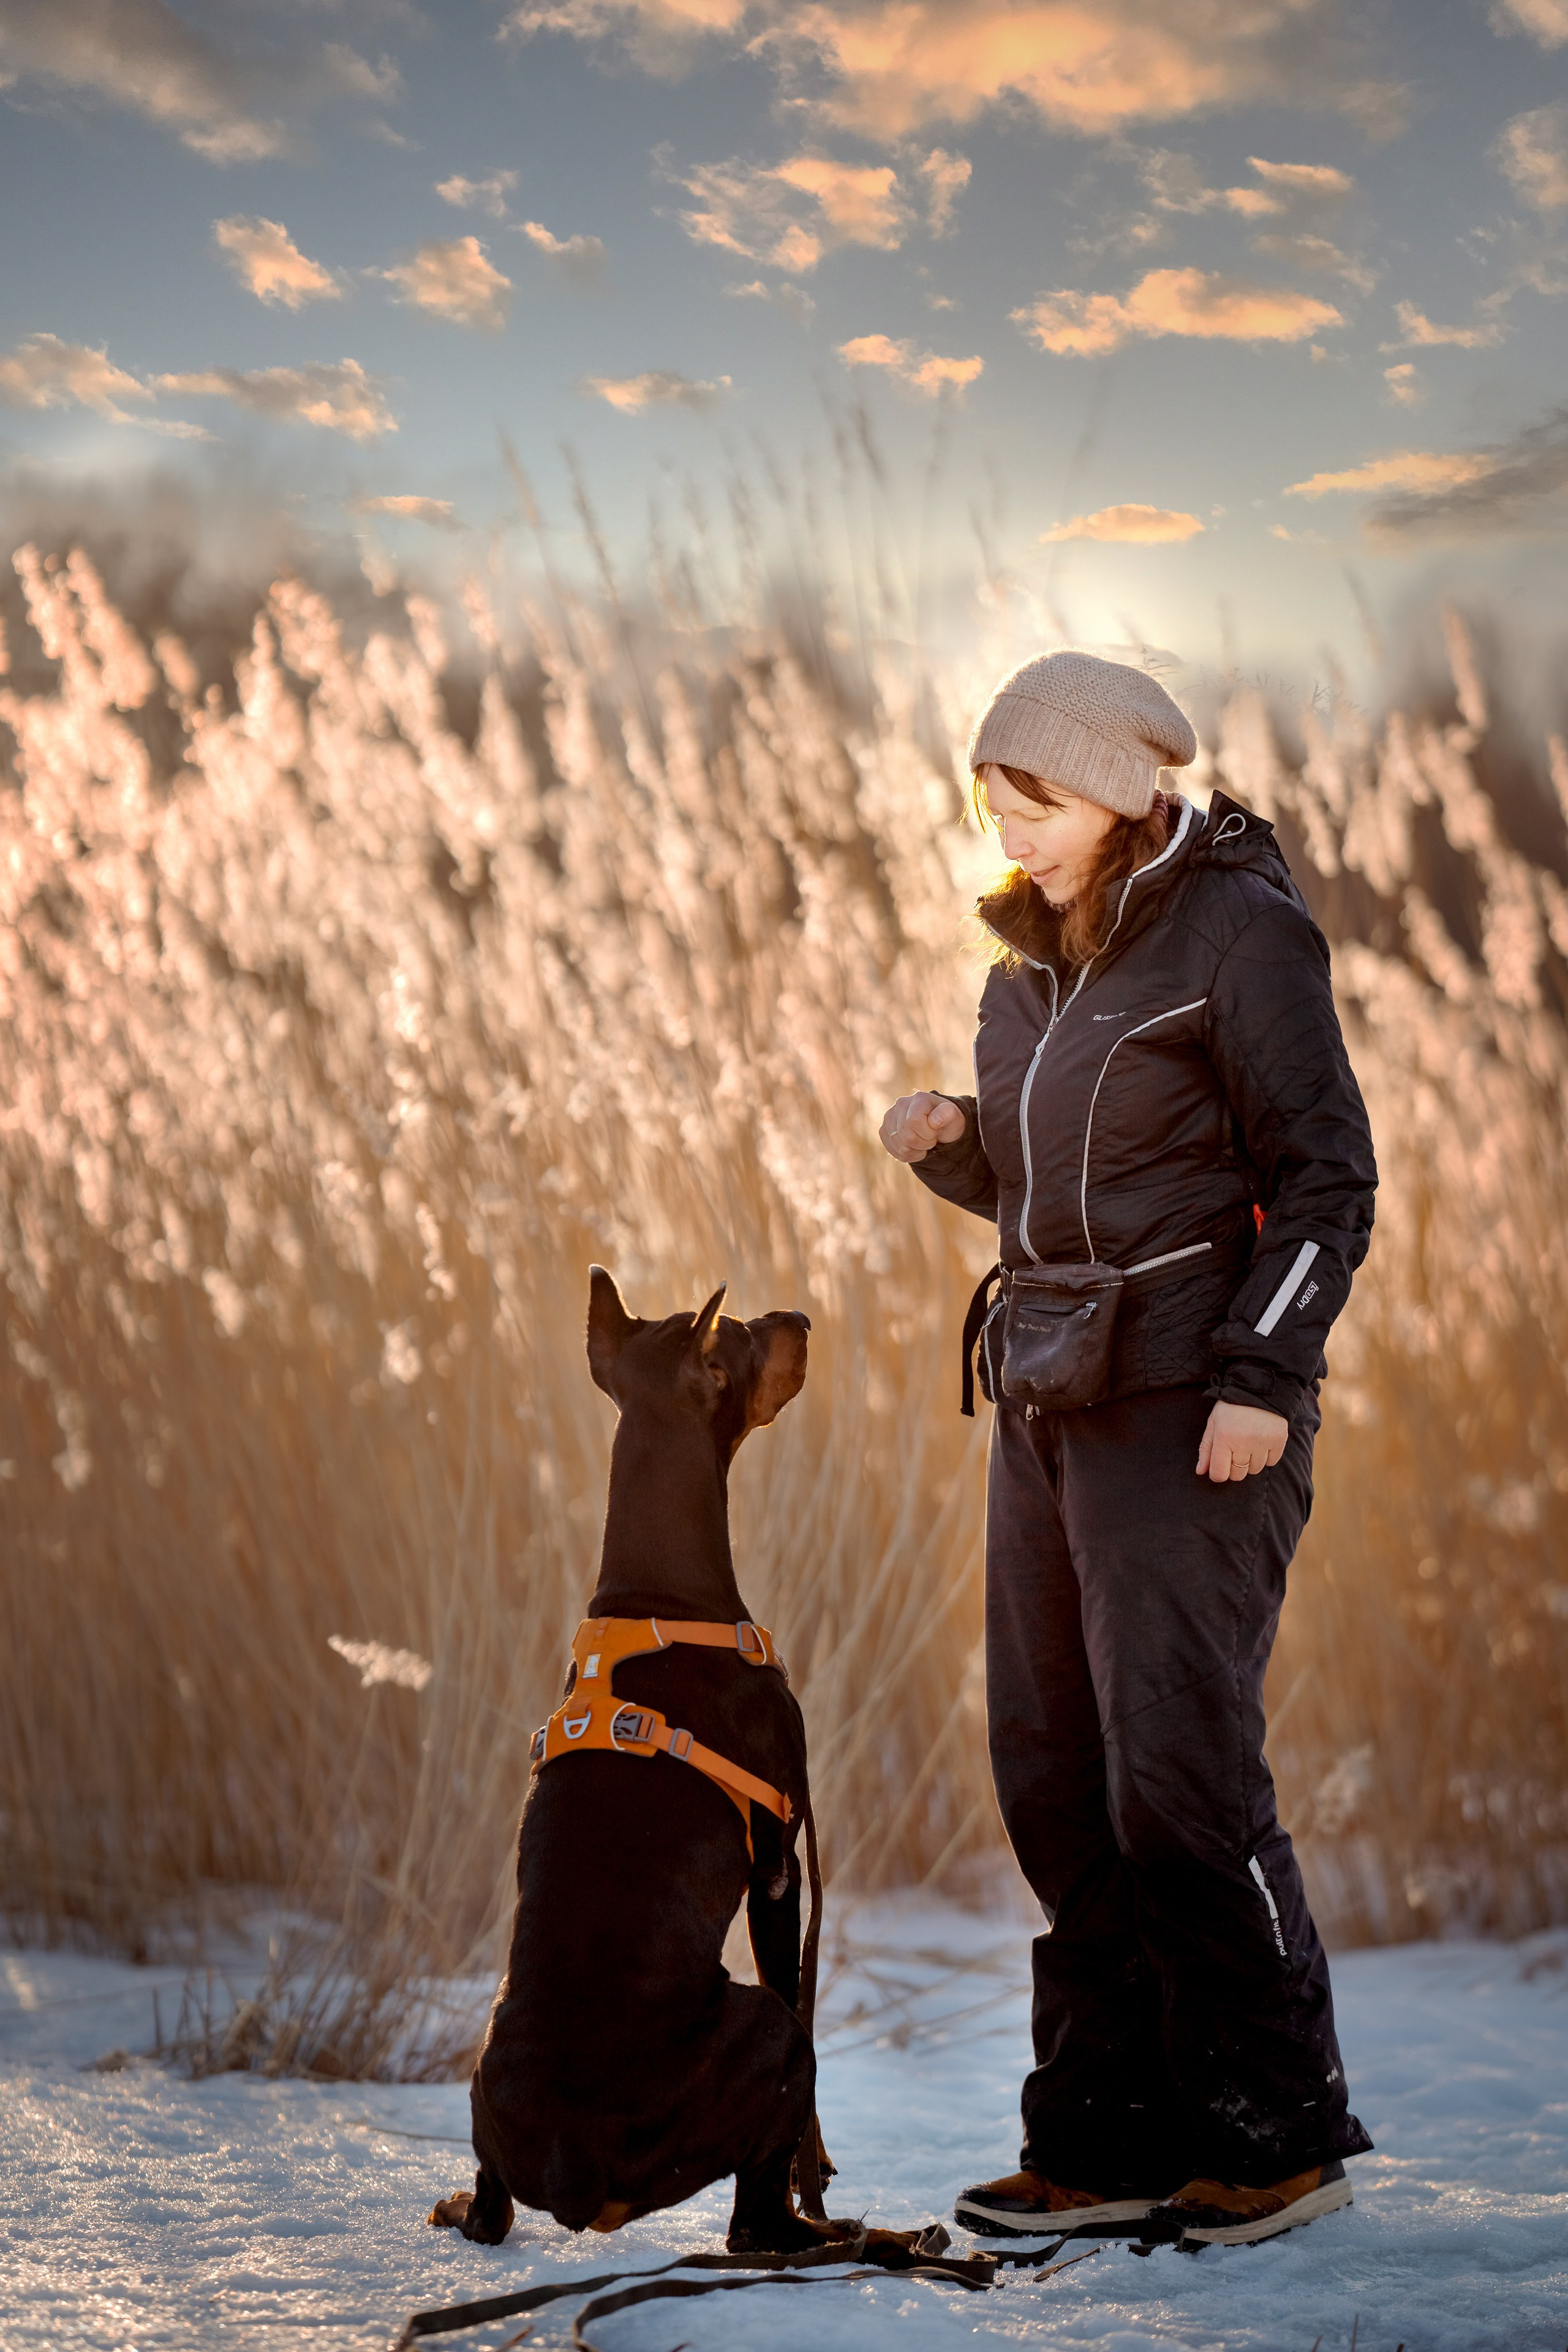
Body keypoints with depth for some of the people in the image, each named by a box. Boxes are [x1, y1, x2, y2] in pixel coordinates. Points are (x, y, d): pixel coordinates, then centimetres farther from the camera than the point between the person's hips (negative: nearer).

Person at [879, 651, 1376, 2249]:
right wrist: (949, 1145, 1)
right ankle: (1112, 2140, 11)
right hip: (1058, 1398, 8)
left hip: (1200, 1403, -8)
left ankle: (1280, 2132, 1)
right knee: (1058, 1774, 6)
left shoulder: (1240, 934, -9)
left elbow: (1326, 1177, -12)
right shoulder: (1040, 968, 14)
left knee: (1178, 1769, -11)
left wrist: (1261, 1380, -21)